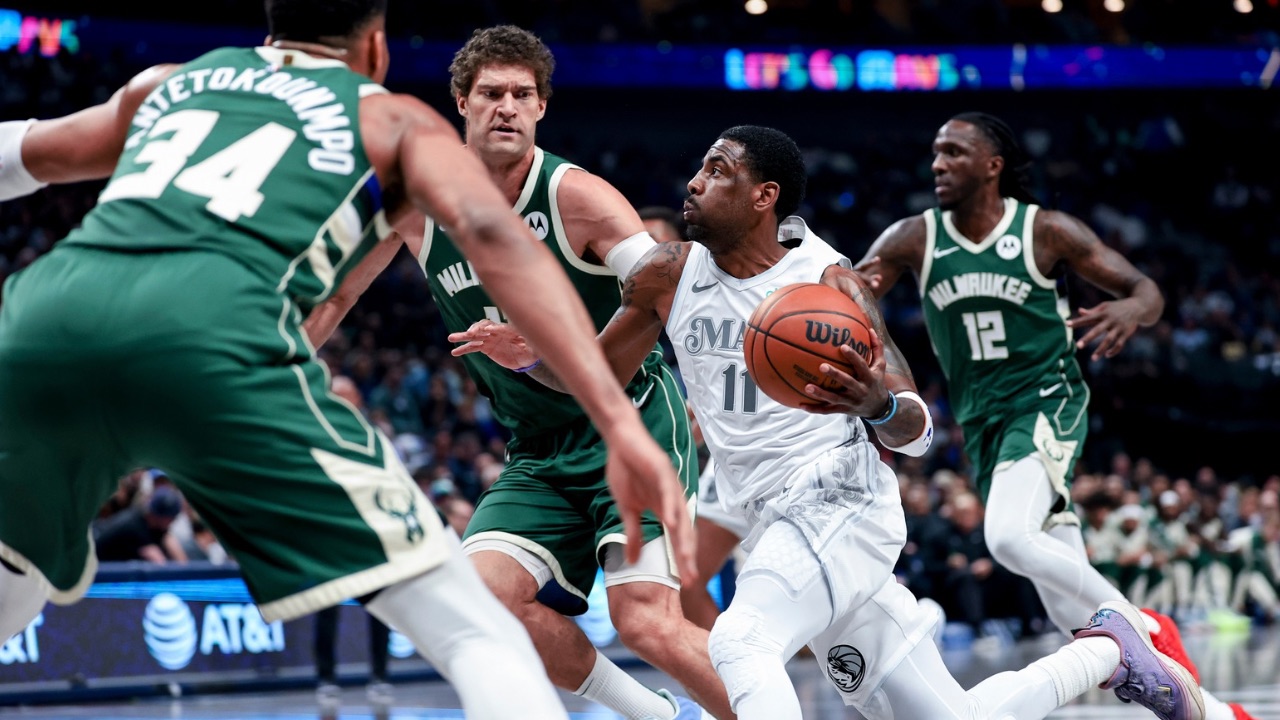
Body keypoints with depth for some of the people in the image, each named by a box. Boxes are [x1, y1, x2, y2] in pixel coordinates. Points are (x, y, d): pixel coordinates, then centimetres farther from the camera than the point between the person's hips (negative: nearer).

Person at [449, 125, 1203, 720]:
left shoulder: (828, 281, -12)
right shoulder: (667, 275, 4)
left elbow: (919, 432, -13)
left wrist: (879, 405, -37)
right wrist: (533, 357, -6)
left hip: (838, 504, -6)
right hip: (781, 524, 6)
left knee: (740, 642, -32)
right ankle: (1106, 651, 30)